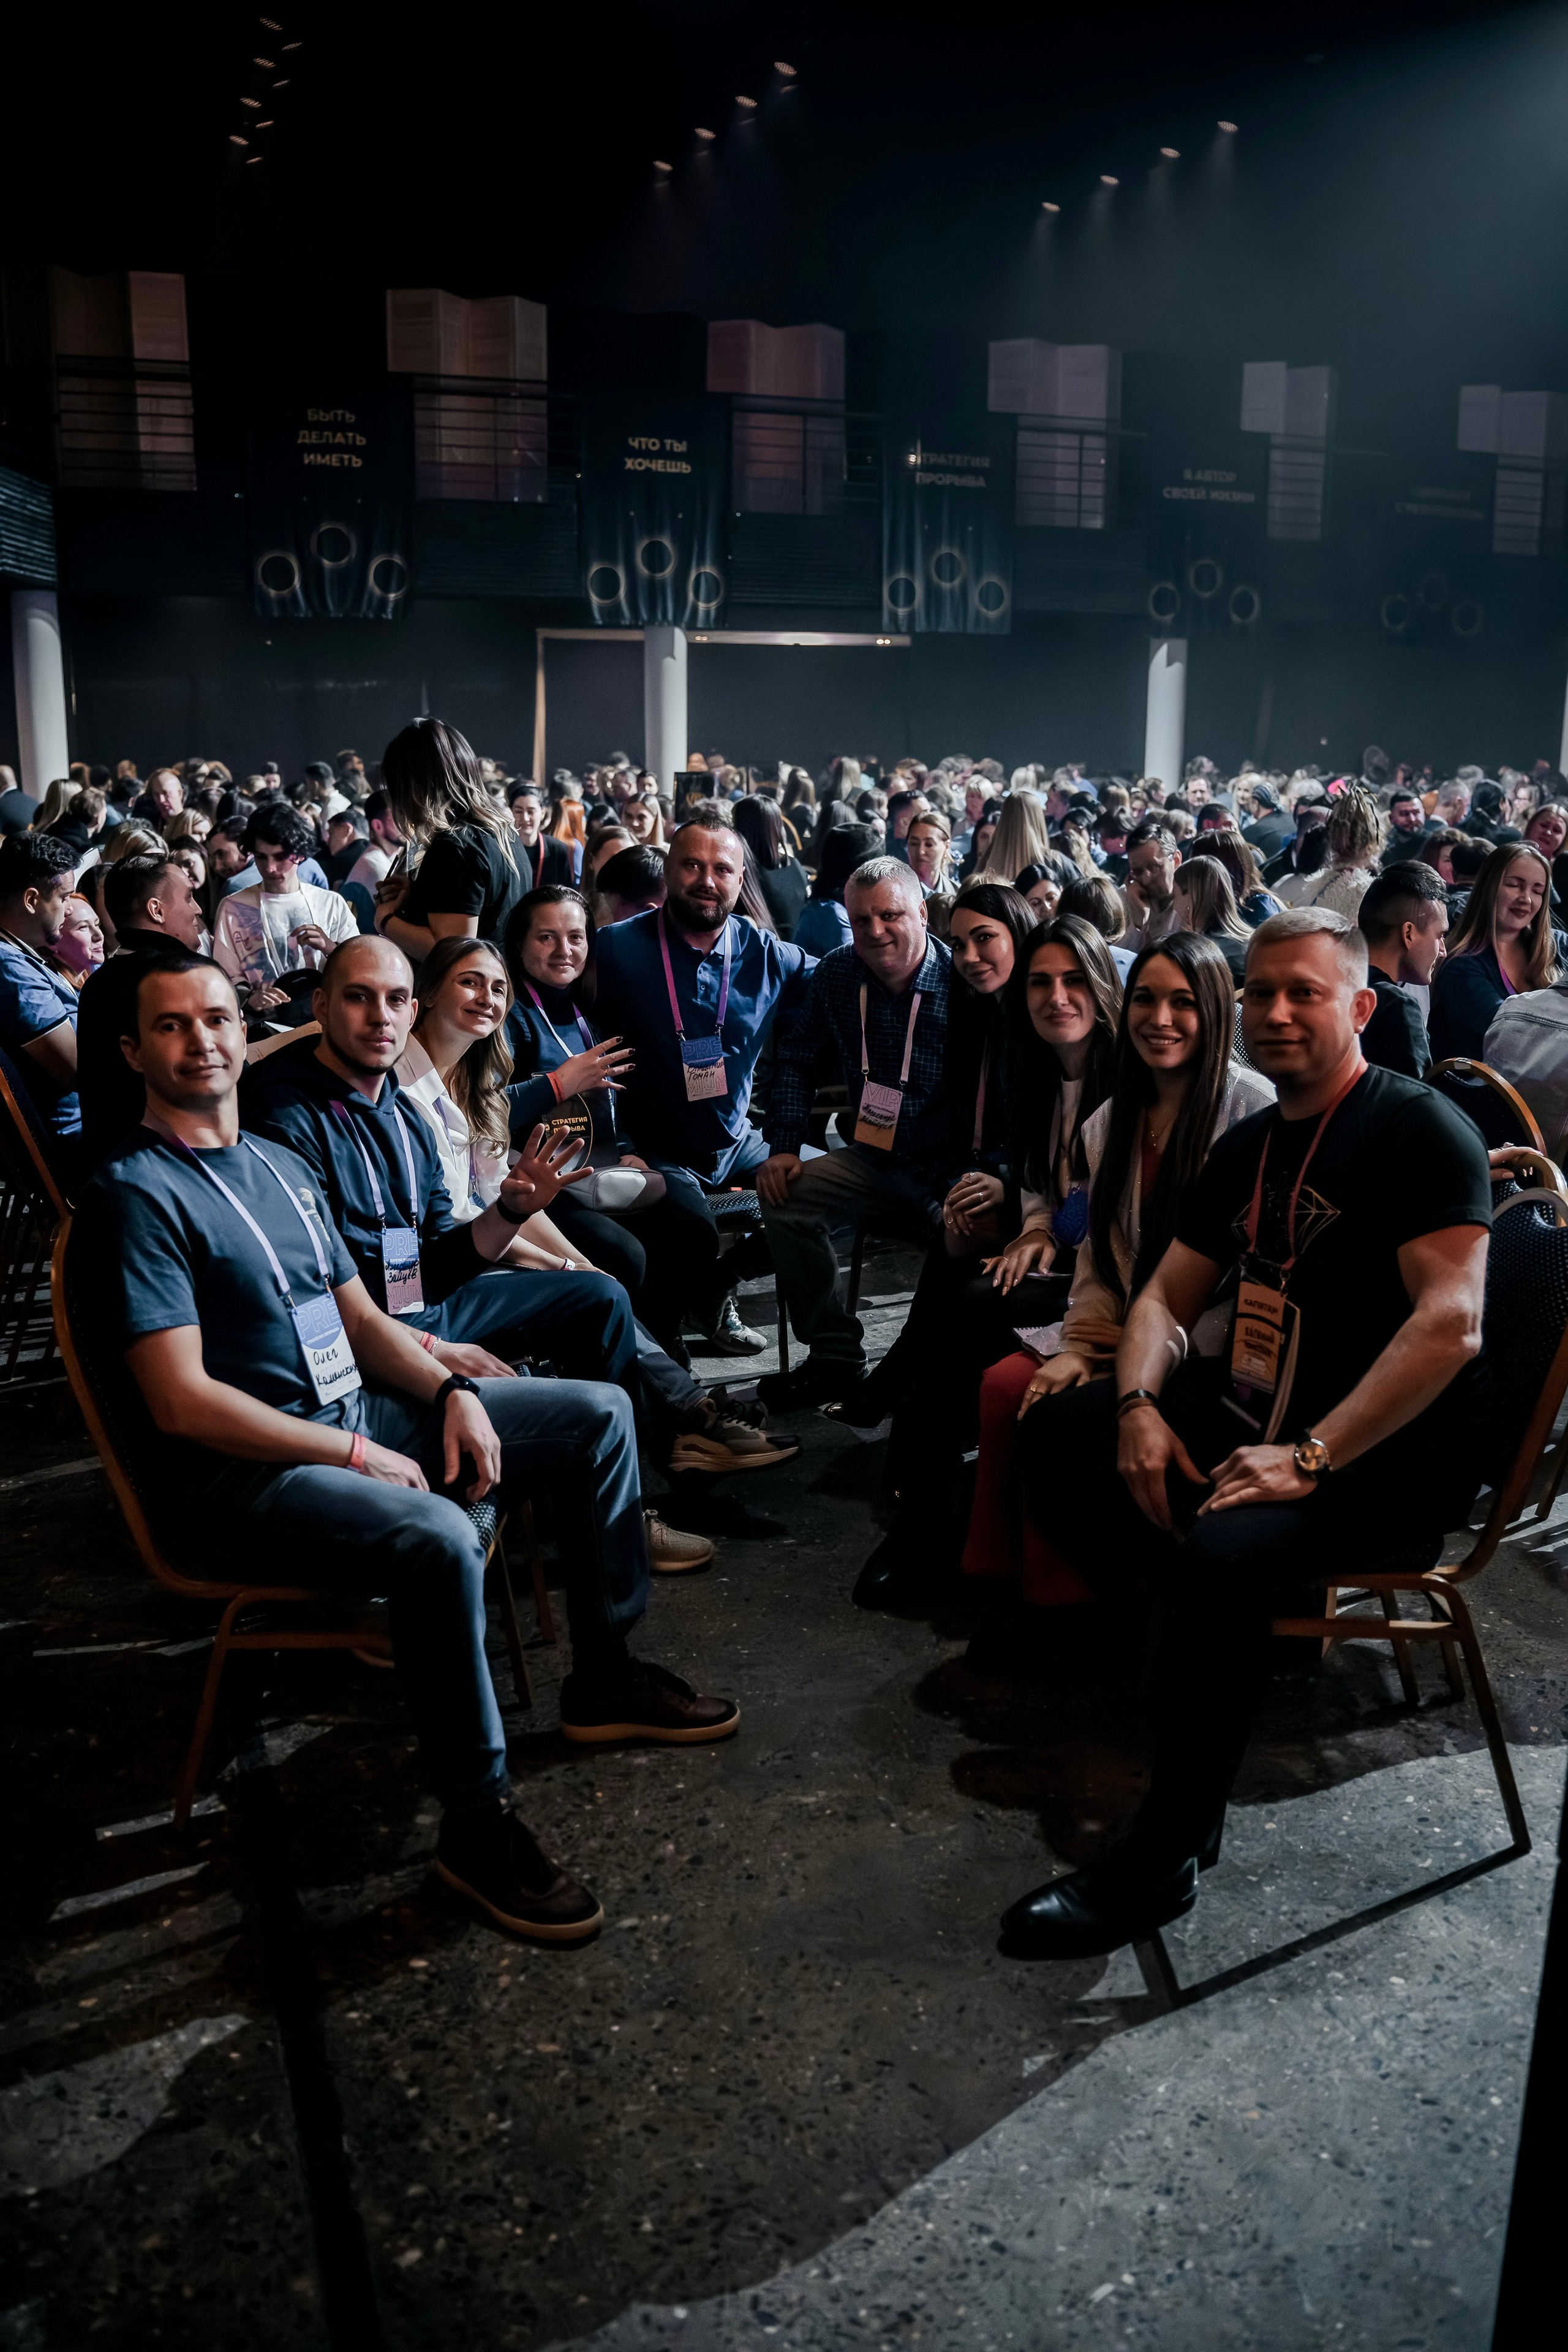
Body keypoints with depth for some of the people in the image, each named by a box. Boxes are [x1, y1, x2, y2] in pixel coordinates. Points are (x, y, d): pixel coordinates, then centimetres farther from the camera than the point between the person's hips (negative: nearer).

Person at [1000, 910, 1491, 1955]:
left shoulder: (1420, 1129, -12)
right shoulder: (1249, 1146, 13)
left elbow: (1451, 1324, -23)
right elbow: (1166, 1297, 15)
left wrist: (1309, 1459, -28)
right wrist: (1138, 1407, -6)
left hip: (1388, 1459, -8)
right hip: (1247, 1407, 8)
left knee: (1219, 1550, -34)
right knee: (1053, 1437, 1)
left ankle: (1164, 1862, -19)